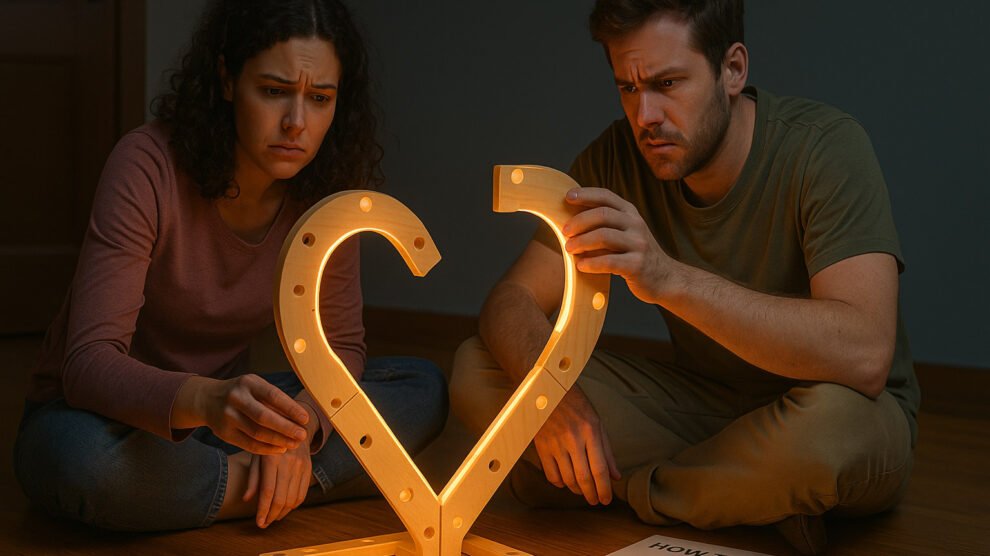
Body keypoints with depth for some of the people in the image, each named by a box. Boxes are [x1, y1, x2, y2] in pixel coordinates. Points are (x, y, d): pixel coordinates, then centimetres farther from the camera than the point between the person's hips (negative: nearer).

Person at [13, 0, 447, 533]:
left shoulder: (325, 187, -9)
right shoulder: (148, 165, -24)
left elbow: (340, 345, -2)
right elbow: (88, 362, -30)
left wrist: (299, 425, -25)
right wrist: (206, 401, -51)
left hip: (220, 411, 4)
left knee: (423, 387, -12)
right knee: (81, 458, -41)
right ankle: (275, 487, -19)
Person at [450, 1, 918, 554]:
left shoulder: (825, 147, -22)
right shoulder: (618, 156, -9)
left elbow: (864, 354, -36)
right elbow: (514, 299, -8)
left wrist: (671, 279, -45)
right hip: (699, 402, 5)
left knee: (832, 417, -42)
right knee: (476, 370, -11)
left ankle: (624, 491, -12)